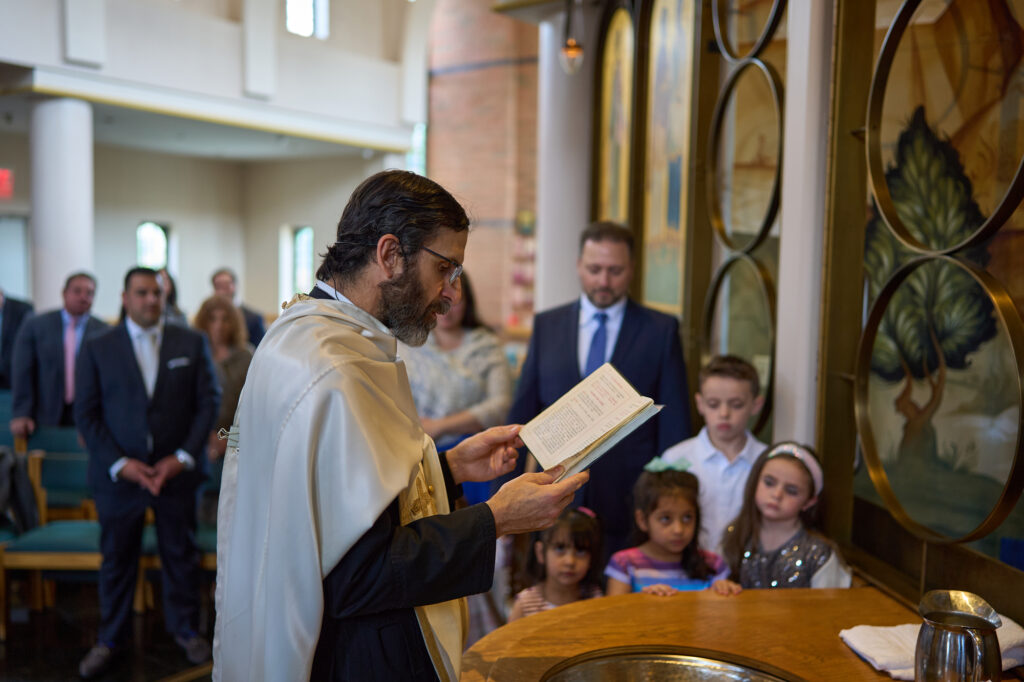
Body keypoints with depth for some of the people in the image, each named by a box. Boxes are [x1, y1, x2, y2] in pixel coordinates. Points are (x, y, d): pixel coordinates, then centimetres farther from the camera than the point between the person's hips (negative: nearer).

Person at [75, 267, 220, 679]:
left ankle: (185, 629, 28)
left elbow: (208, 402, 1)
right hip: (119, 475, 0)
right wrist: (119, 463, -11)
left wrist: (183, 457, -8)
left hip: (177, 472, 0)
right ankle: (110, 639, 27)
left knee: (181, 554, 11)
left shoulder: (192, 343, 3)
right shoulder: (97, 349, 1)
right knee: (117, 559, 11)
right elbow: (86, 414, 0)